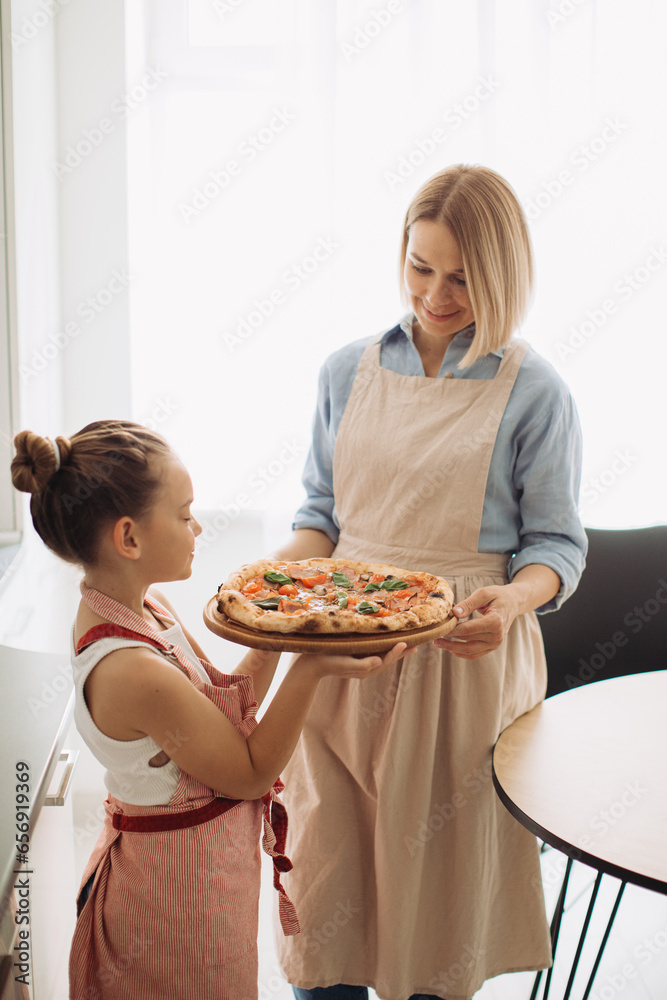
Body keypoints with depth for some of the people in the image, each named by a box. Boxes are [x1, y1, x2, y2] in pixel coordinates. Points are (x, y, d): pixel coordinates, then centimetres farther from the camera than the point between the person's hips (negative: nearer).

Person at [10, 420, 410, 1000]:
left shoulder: (140, 609, -3)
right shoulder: (133, 672, -32)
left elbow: (228, 710, 6)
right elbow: (251, 773, -21)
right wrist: (310, 671, -25)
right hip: (185, 890, -9)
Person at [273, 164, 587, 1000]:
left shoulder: (534, 393, -4)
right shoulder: (348, 372, 6)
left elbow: (556, 543, -1)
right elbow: (321, 510, 12)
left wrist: (515, 599, -22)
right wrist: (285, 573, -7)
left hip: (464, 657, -2)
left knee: (442, 874, 9)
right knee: (327, 867, 8)